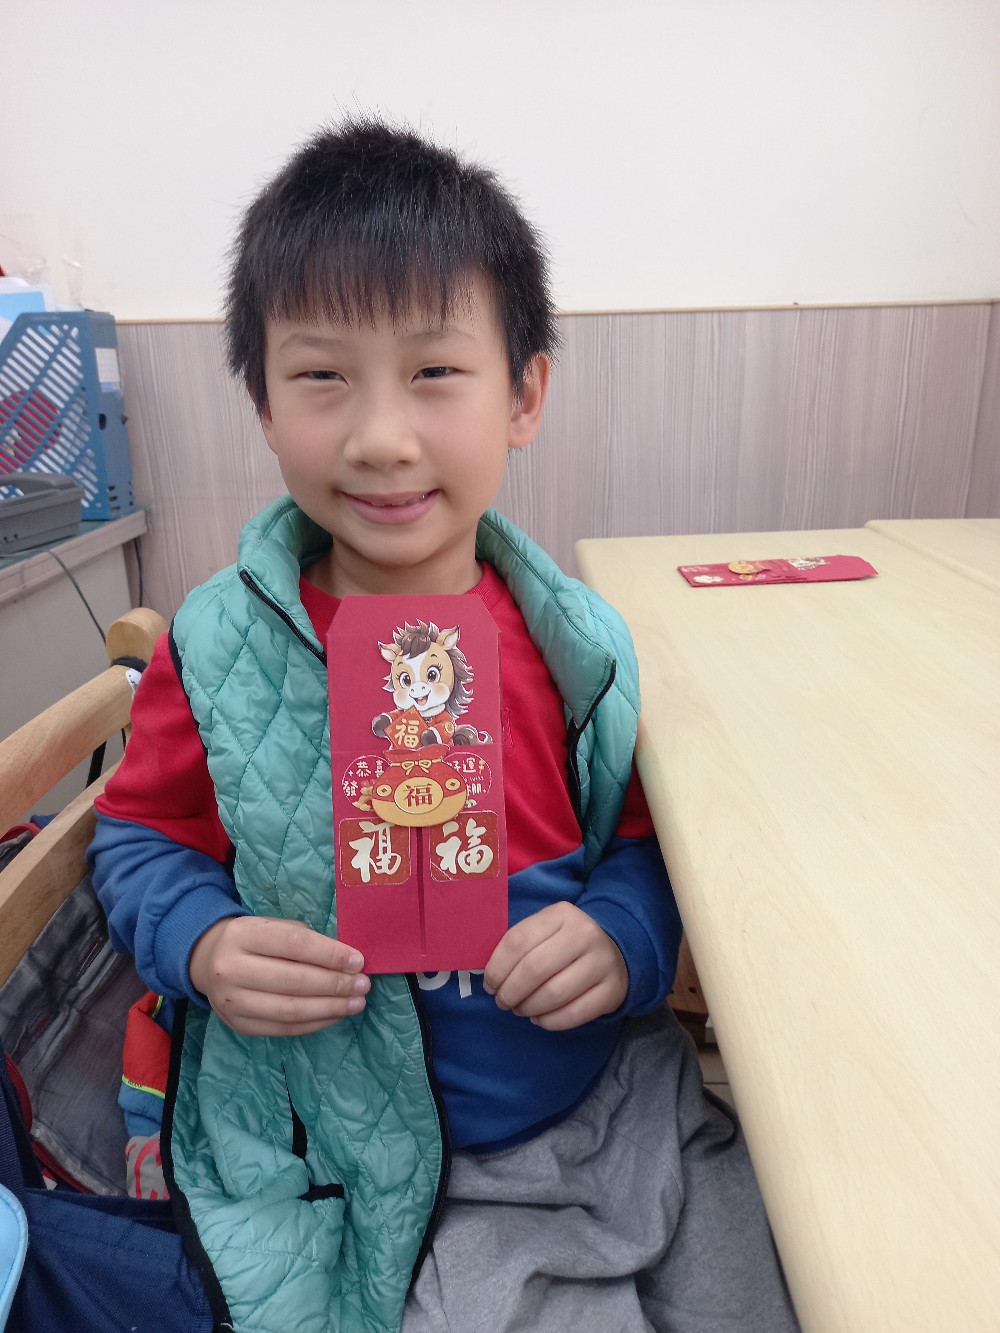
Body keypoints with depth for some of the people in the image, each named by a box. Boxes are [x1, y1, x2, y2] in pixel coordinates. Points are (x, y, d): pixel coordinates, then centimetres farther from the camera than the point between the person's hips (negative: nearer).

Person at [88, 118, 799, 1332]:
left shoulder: (574, 643, -9)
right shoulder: (218, 650, -12)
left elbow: (650, 832, 2)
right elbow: (141, 837, 1)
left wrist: (623, 930, -17)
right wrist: (203, 946, -18)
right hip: (354, 1170, -1)